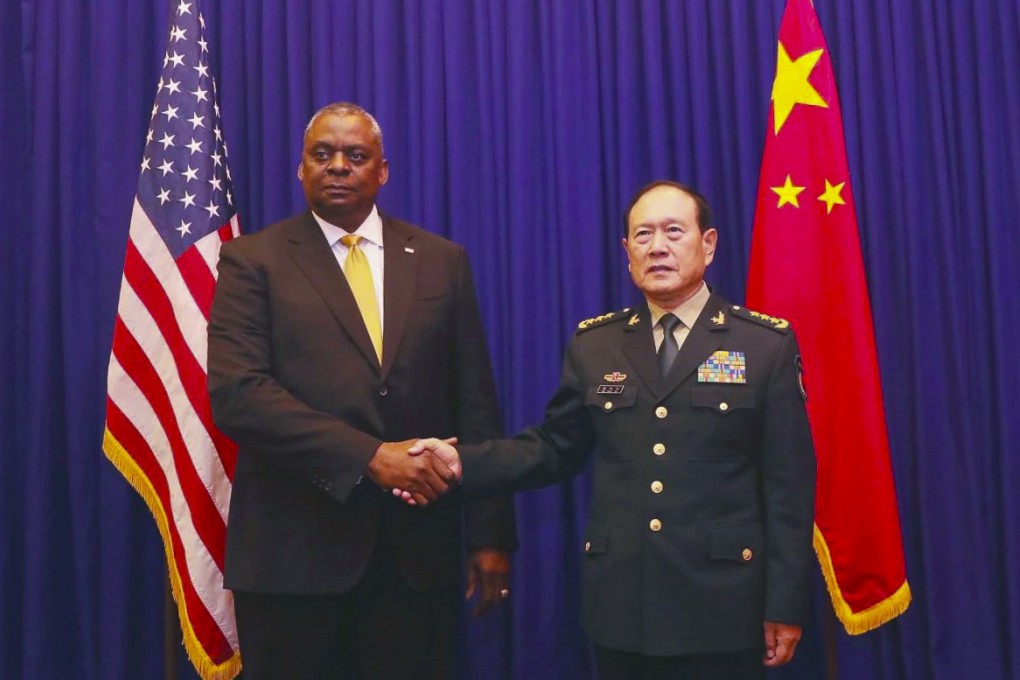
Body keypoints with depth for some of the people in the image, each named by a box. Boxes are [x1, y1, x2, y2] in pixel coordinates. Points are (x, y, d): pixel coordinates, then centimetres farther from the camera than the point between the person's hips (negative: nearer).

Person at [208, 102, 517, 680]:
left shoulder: (443, 261, 8)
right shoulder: (253, 260, 1)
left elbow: (475, 405, 6)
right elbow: (236, 393, -12)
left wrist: (491, 533, 1)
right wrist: (369, 456, -19)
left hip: (418, 549, 2)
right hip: (294, 550, -2)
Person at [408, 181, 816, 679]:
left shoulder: (768, 345, -2)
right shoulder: (593, 345, 6)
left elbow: (788, 482, -4)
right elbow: (555, 448, 6)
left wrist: (786, 603, -5)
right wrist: (462, 462, -8)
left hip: (723, 605, -2)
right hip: (620, 603, 2)